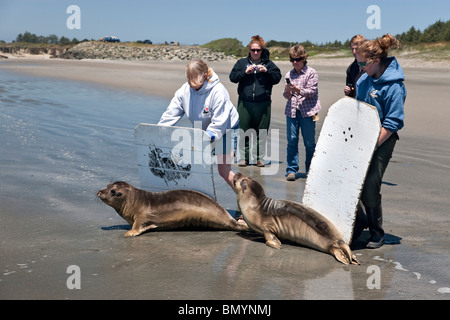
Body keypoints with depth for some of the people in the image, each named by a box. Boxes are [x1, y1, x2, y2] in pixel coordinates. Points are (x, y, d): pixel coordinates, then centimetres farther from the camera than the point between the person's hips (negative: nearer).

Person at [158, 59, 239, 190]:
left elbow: (219, 123, -30)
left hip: (226, 129, -6)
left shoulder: (218, 92, -30)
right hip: (203, 130, 6)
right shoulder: (184, 90, -14)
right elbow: (170, 114, -11)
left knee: (224, 171, -10)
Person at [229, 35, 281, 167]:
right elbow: (232, 77, 4)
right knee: (244, 131, 2)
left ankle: (259, 157, 11)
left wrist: (266, 71, -9)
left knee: (261, 132, 3)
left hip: (263, 104, 0)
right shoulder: (241, 62, 11)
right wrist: (245, 72, -10)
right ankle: (244, 157, 10)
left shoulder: (268, 64, 10)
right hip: (245, 103, 0)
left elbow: (277, 78, 6)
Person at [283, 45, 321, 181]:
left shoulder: (311, 73, 1)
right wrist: (287, 90, -11)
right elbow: (286, 96, 12)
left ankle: (310, 170, 16)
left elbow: (312, 92, -8)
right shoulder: (289, 74, 13)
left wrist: (298, 90, -23)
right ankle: (291, 170, 4)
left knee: (309, 142, 3)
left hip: (307, 111, -3)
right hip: (291, 110, 3)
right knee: (291, 140, -2)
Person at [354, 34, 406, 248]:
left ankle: (377, 233, 9)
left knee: (370, 187, -8)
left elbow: (393, 123, -17)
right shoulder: (364, 80, 5)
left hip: (382, 142, -7)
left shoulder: (393, 86, -18)